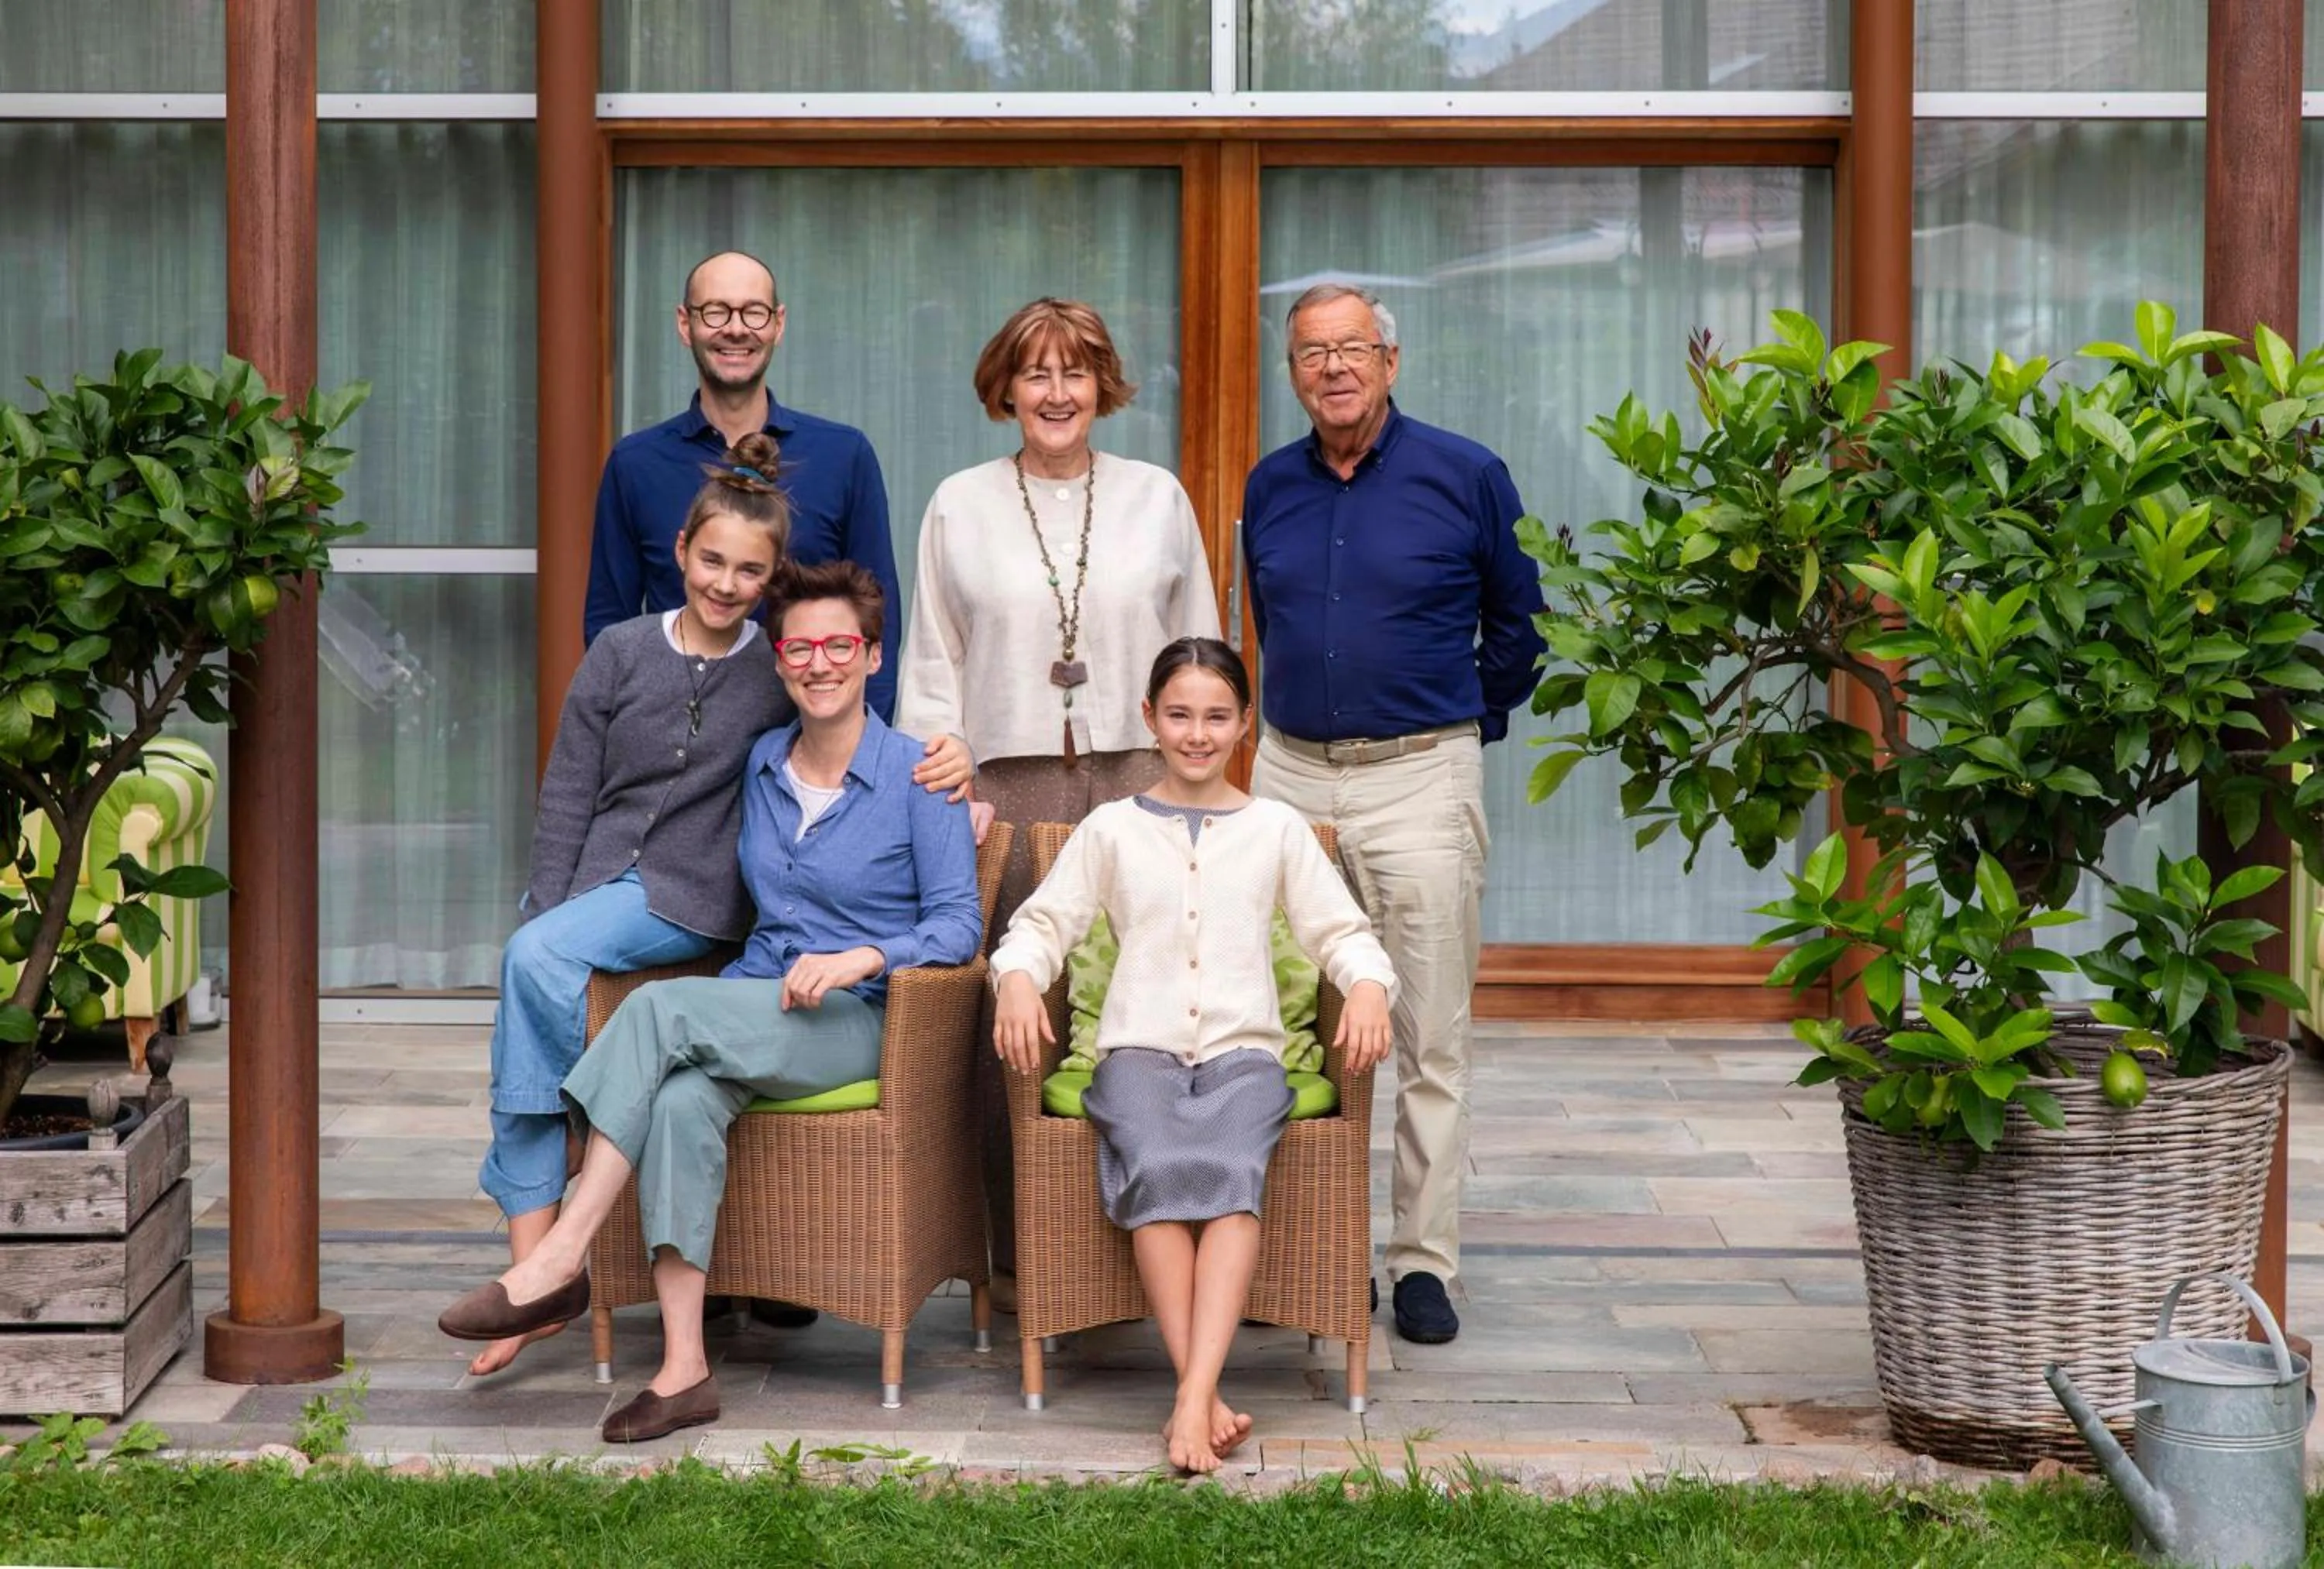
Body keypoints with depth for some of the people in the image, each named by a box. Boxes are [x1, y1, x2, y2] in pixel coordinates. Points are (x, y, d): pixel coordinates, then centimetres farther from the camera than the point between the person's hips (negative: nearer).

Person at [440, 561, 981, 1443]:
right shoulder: (763, 766, 15)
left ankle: (559, 1265, -28)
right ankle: (683, 1371, -34)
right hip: (755, 1014, 5)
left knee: (657, 1010, -29)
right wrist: (718, 1011, 8)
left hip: (860, 1022, -5)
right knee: (682, 1099, -32)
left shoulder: (916, 776, -3)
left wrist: (863, 957, -22)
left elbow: (959, 923, -6)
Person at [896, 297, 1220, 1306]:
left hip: (1138, 781, 1)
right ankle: (1018, 1256, 3)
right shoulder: (959, 506, 12)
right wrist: (938, 782, 1)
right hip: (1008, 788, 0)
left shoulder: (1158, 499, 13)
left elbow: (1202, 653, 16)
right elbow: (930, 662, 13)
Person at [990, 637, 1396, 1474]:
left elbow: (1340, 929, 15)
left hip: (1244, 1051, 0)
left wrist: (1368, 985, -7)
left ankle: (1193, 1396, -43)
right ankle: (1205, 1396, -36)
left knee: (1233, 1172, -33)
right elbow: (1043, 921, 13)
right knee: (1156, 1167, -33)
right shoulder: (1112, 829, 16)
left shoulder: (1277, 828, 17)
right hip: (1139, 1050, 0)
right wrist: (1018, 976, -10)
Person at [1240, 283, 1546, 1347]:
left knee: (1430, 1044, -2)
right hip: (1289, 775, 4)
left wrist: (1475, 718, 10)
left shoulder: (1466, 477, -2)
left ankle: (1425, 1261, 4)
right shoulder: (1270, 487, 9)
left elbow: (1520, 618, 10)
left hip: (1420, 779, -4)